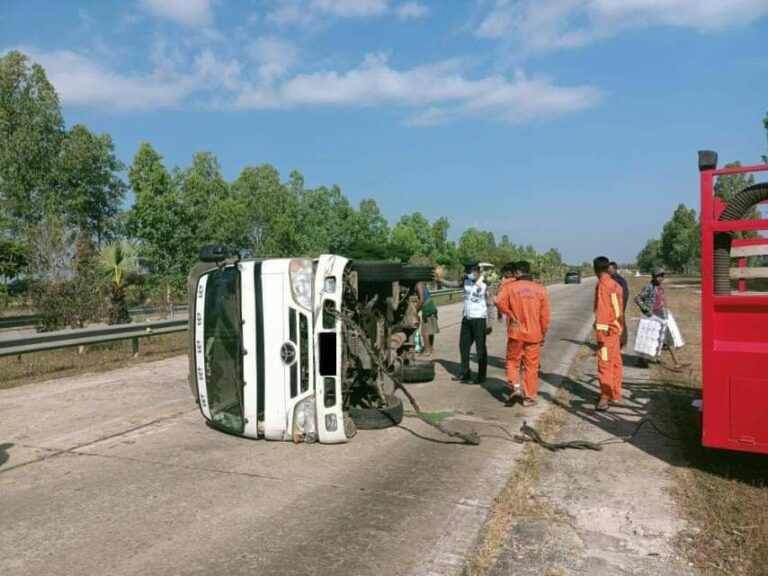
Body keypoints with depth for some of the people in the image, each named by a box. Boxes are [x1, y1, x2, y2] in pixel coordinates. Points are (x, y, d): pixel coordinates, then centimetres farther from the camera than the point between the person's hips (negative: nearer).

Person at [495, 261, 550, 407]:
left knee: (512, 361, 17)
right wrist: (543, 334, 12)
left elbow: (500, 302, -21)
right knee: (531, 366, 9)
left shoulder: (511, 287, -4)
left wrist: (511, 316, -7)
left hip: (516, 332, -1)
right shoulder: (540, 289, 2)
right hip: (534, 334, 1)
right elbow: (545, 315, 2)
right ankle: (529, 397, 13)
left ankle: (514, 385, -4)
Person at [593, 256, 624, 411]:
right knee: (615, 362, 14)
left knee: (605, 364, -9)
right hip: (616, 328, 9)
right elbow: (618, 309, 16)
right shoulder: (615, 285, 11)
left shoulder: (602, 284, -14)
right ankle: (615, 394, 23)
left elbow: (601, 309, -20)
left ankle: (605, 398, -9)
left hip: (607, 330, -9)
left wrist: (600, 332, -21)